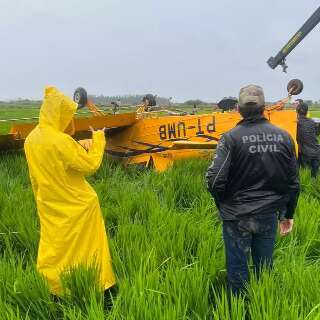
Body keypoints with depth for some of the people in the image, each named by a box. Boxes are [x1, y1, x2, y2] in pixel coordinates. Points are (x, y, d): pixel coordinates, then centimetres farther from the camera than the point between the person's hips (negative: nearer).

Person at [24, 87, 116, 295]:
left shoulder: (31, 139, -1)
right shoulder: (61, 141, -25)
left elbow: (34, 178, 9)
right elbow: (90, 165, -19)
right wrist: (98, 139, -7)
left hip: (49, 207, 6)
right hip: (77, 206, -6)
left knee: (53, 247, 17)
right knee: (86, 246, 10)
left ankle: (53, 290, 29)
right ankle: (101, 284, 25)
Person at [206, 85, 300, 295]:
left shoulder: (231, 138, -15)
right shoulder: (284, 137, -3)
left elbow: (215, 180, -19)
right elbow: (293, 182, 3)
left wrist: (224, 206, 2)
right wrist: (288, 214, 15)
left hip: (237, 216, -3)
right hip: (269, 215, 3)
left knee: (237, 269, 13)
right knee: (264, 268, 18)